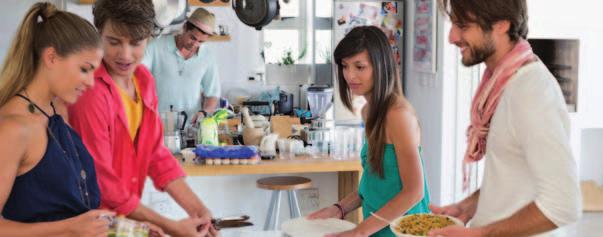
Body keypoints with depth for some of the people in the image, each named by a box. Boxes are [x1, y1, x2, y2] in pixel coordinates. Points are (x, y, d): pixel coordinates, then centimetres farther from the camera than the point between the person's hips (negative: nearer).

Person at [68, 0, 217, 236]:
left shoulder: (144, 79, -1)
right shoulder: (90, 91, -23)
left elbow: (156, 153, 2)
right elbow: (101, 183, -20)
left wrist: (196, 208, -8)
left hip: (126, 216, 6)